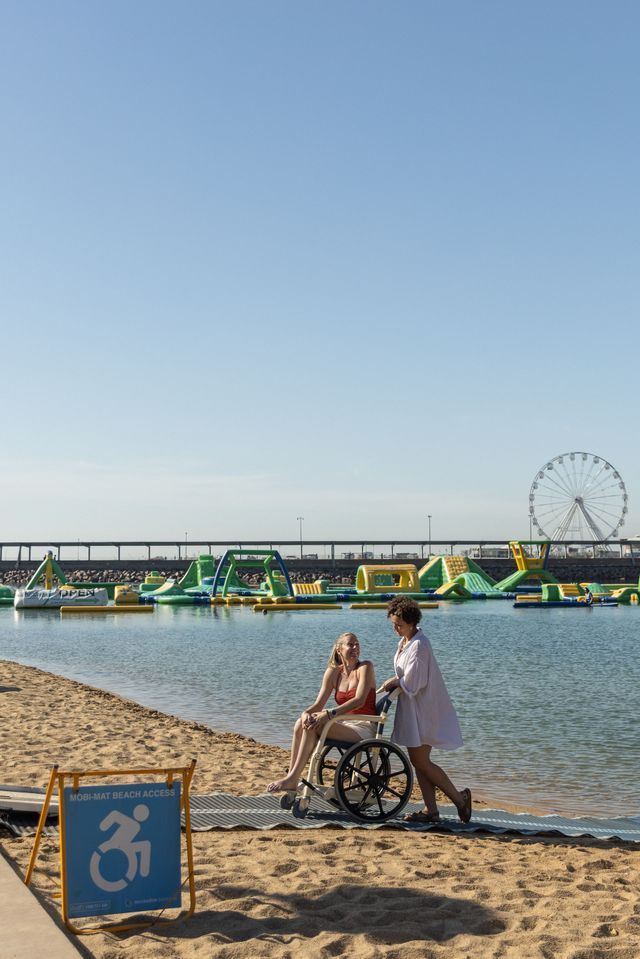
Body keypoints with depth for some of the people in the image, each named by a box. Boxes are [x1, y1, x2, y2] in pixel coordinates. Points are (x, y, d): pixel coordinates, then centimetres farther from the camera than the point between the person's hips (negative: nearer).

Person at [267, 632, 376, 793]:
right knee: (302, 723, -18)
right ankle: (291, 778, -22)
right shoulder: (333, 672, 10)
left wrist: (330, 714, -31)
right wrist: (306, 713, -19)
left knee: (314, 725, -26)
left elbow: (359, 700, -21)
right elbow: (319, 704, 5)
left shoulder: (365, 667, -6)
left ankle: (292, 780, -25)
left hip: (363, 727, -6)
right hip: (345, 724, 6)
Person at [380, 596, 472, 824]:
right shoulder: (405, 640, 9)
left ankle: (460, 798, 9)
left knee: (420, 761, -3)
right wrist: (395, 682, 1)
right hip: (412, 708, 10)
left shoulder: (419, 645, -21)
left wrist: (394, 681, -6)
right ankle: (431, 811, 14)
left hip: (423, 709, -10)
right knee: (418, 761, 10)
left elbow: (413, 682, -21)